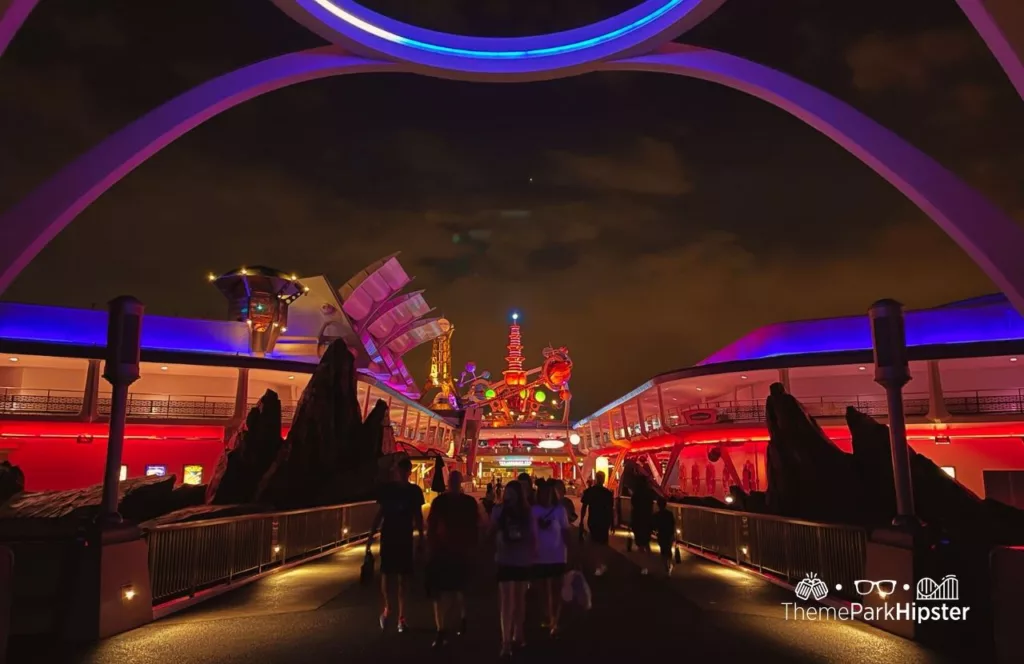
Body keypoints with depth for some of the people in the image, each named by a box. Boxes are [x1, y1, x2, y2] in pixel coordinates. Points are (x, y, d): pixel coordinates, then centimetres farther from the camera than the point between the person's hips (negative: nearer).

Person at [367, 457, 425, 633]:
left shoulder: (415, 491, 0)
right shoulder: (387, 488, 0)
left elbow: (418, 516, 6)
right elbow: (379, 514, 3)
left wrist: (421, 537, 2)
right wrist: (371, 535, -2)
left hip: (405, 538, 0)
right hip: (388, 537, 0)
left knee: (403, 578, 3)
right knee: (386, 574, 1)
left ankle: (401, 617, 10)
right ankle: (387, 608, 25)